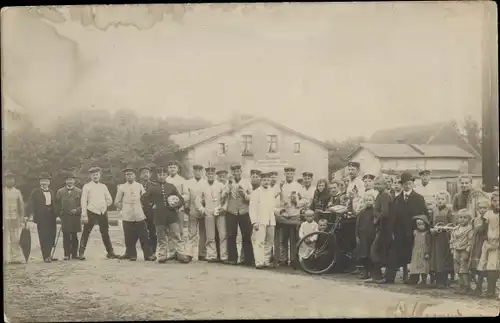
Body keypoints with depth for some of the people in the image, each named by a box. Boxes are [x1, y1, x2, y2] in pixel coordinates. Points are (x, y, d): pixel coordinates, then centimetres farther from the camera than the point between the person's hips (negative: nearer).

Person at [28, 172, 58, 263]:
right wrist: (32, 215, -18)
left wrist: (56, 216, 8)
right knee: (43, 238, -3)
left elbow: (54, 205, 15)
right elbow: (31, 205, -7)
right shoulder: (36, 192, 0)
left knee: (51, 236, 5)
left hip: (51, 218, 5)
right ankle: (46, 256, 3)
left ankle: (48, 255, 17)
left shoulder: (52, 192, 15)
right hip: (41, 219, -5)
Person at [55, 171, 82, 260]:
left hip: (75, 217, 0)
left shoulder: (79, 191, 7)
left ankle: (74, 254, 11)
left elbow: (82, 204, 5)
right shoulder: (60, 192, 9)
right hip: (64, 217, 0)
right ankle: (67, 255, 4)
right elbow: (57, 205, 10)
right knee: (66, 236, 0)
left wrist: (77, 210, -11)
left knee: (74, 236, 4)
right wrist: (60, 214, 1)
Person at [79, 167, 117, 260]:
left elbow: (109, 199, 21)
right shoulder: (86, 187, -1)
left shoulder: (103, 186, 12)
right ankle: (81, 253, 1)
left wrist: (105, 206, 7)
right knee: (86, 233, -4)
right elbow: (83, 201, -7)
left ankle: (110, 252, 14)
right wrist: (84, 215, -13)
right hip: (91, 213, -4)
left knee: (105, 233, 9)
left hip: (103, 213, 4)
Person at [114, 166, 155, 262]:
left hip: (139, 215, 1)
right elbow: (117, 202, 11)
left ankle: (148, 254, 1)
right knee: (130, 238, 0)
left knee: (144, 236, -3)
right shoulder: (122, 187, 4)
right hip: (127, 217, -1)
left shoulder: (140, 186, 8)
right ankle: (131, 254, 12)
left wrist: (142, 206, 7)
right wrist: (122, 209, 7)